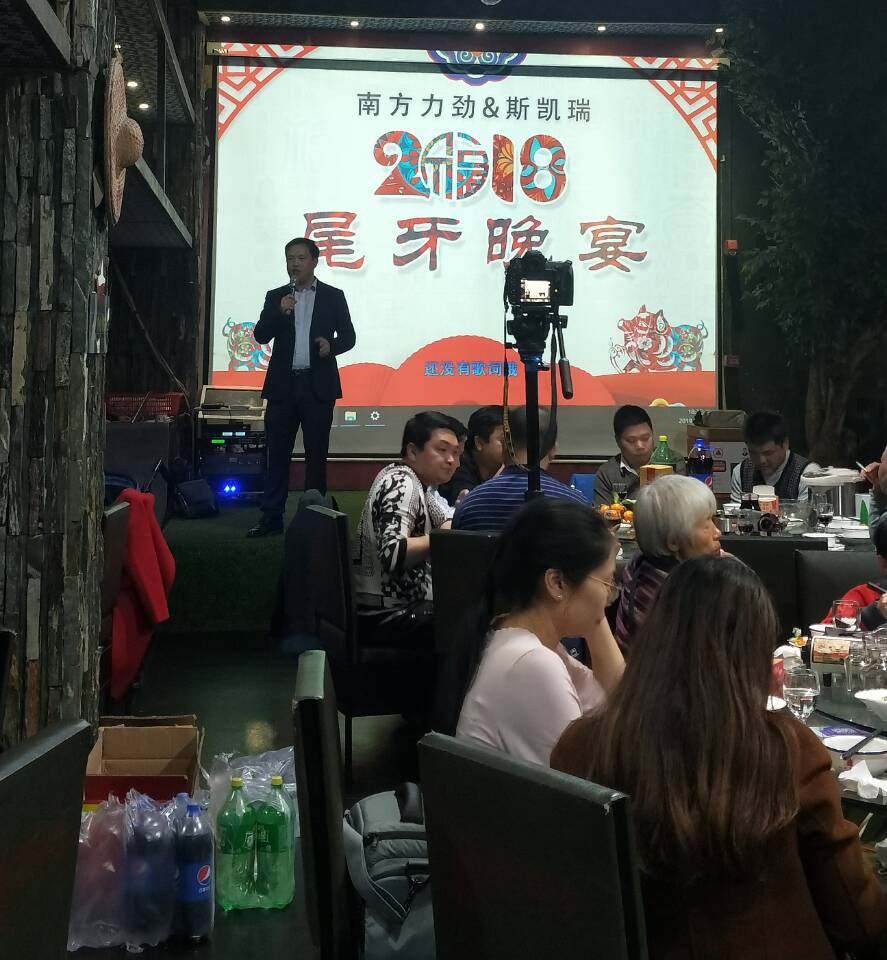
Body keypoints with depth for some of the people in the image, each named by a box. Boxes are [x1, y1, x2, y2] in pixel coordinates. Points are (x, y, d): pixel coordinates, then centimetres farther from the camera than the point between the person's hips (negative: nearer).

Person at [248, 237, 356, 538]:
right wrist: (280, 312, -14)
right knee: (277, 453, 1)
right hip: (283, 385, 1)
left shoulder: (333, 296, 7)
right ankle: (272, 516, 4)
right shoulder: (275, 297, 10)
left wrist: (332, 346, -14)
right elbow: (261, 335, 2)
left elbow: (348, 336, 7)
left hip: (318, 386, -1)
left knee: (316, 454, 3)